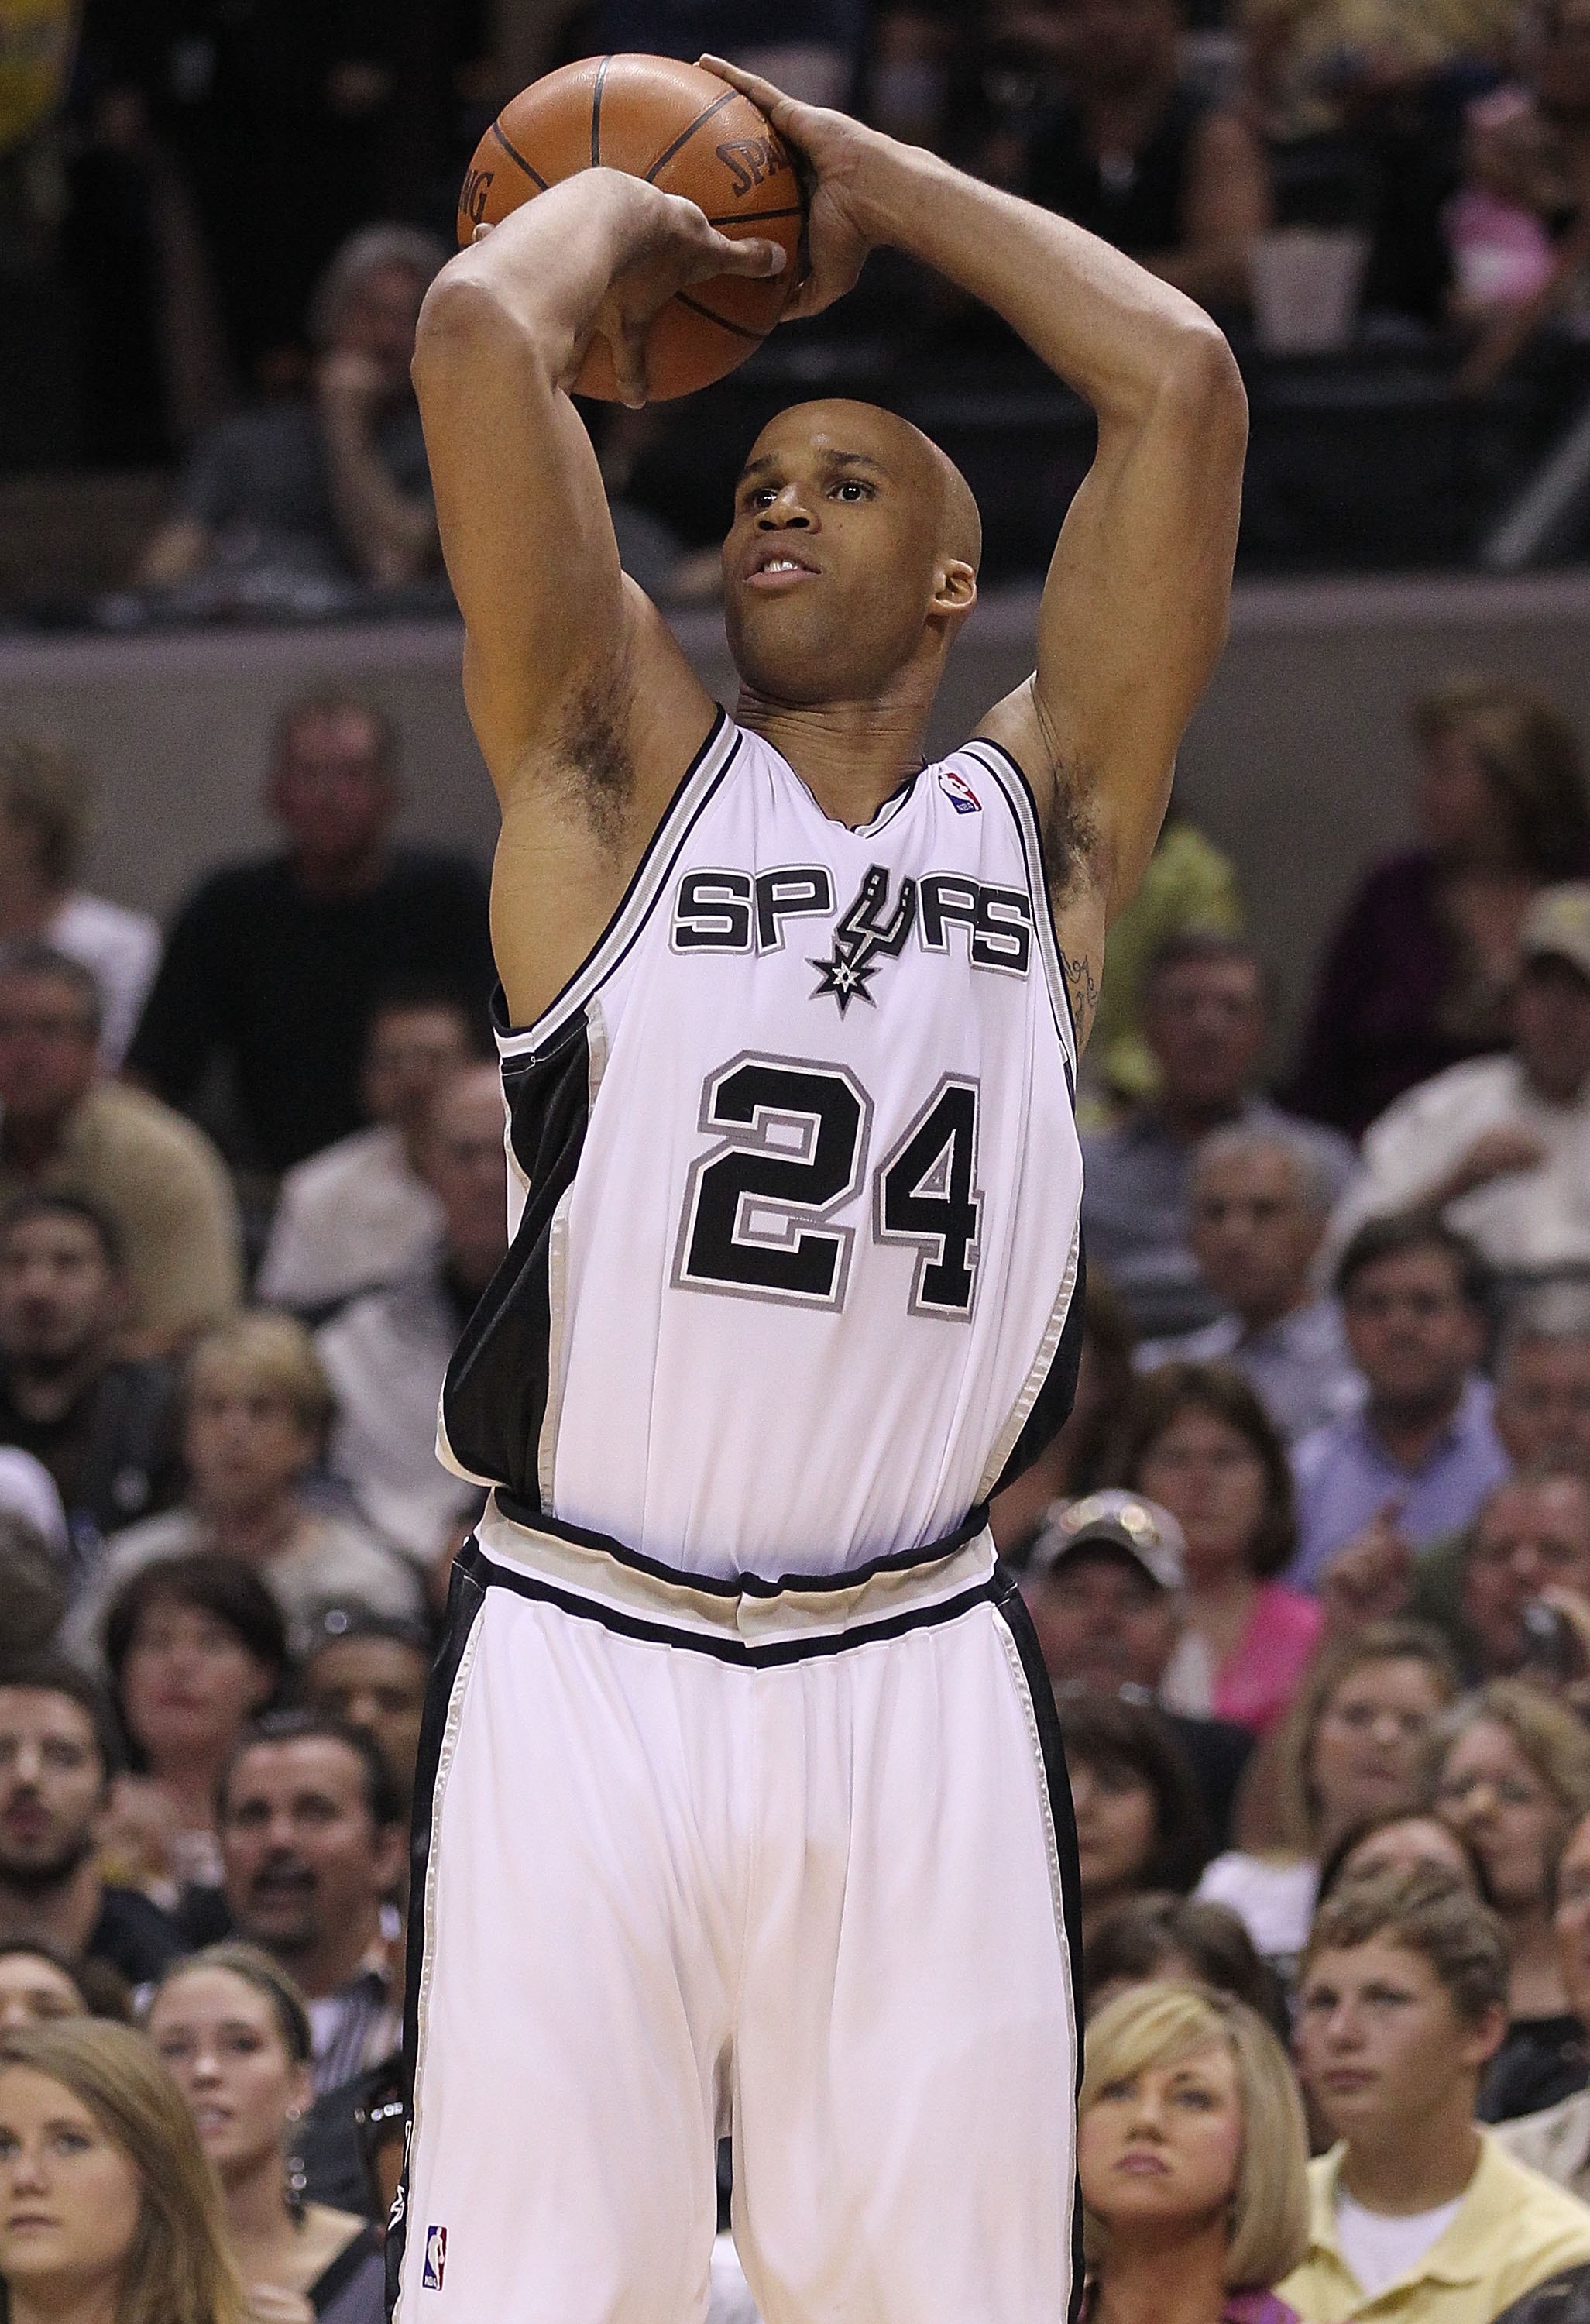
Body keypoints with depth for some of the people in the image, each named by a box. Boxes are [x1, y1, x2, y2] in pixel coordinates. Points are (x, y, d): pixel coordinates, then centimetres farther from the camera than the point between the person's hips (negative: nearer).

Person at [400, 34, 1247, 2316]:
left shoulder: (1041, 821, 12)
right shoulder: (624, 778, 7)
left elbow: (1178, 379, 6)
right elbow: (479, 330, -4)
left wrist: (856, 169, 14)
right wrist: (624, 214, 16)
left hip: (918, 1680, 2)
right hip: (583, 1669, -2)